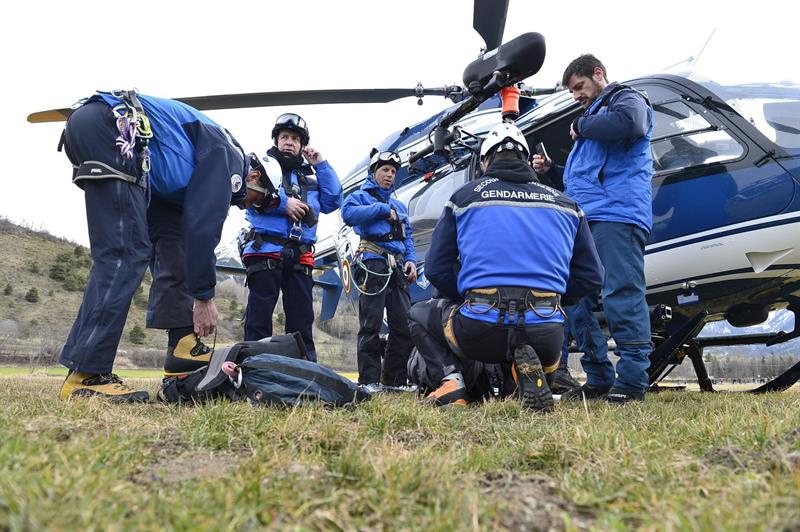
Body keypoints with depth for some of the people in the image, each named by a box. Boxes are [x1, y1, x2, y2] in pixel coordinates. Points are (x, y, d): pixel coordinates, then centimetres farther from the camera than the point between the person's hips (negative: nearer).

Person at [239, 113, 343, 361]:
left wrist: (321, 165, 11)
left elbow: (332, 202, 12)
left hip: (300, 256, 4)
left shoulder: (310, 175, 26)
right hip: (265, 250, -4)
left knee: (302, 318, 4)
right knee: (260, 315, -5)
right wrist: (282, 203, -13)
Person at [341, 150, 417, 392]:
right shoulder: (361, 195, 10)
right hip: (373, 262, -6)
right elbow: (348, 213, -13)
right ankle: (369, 380, -5)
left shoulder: (399, 205, 28)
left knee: (404, 323, 0)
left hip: (397, 267, 6)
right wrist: (382, 209, -8)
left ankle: (395, 378, 7)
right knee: (371, 324, -8)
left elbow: (408, 237, 24)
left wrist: (411, 259, 5)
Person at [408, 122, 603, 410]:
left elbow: (437, 270, 9)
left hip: (480, 331, -1)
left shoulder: (464, 196, 11)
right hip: (545, 332, 1)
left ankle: (450, 378, 1)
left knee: (419, 314, 30)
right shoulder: (566, 204, 17)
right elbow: (591, 276, 16)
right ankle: (533, 371, 2)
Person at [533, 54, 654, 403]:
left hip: (617, 215, -9)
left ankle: (631, 382, -10)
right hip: (584, 220, 9)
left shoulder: (626, 99, 7)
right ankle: (599, 380, 10)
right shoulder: (592, 116, 32)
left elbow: (630, 124, -20)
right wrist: (550, 169, 20)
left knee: (622, 296, -13)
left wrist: (581, 127, -5)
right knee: (575, 302, 5)